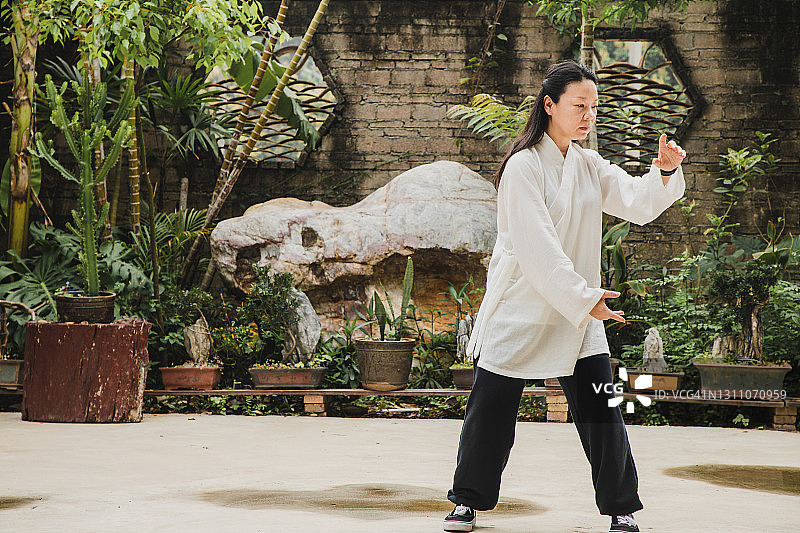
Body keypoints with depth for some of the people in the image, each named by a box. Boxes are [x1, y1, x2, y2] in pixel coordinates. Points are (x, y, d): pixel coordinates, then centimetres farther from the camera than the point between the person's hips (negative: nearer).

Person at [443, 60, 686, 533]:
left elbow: (639, 205, -1)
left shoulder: (590, 166, 9)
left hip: (580, 315, 5)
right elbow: (537, 248, -19)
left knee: (601, 412, -1)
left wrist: (665, 173, -21)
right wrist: (583, 299, -24)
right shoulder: (524, 165, -11)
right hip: (520, 309, -5)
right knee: (492, 406, 2)